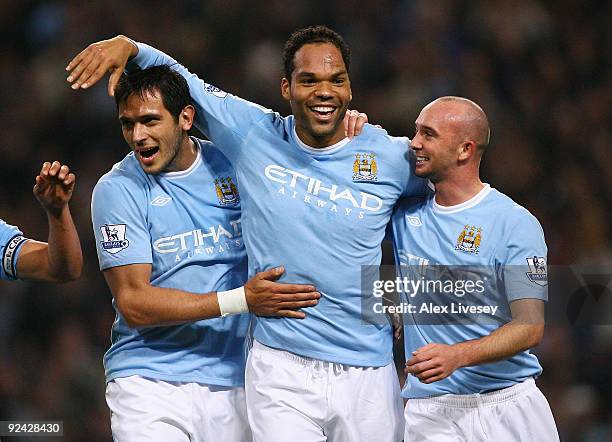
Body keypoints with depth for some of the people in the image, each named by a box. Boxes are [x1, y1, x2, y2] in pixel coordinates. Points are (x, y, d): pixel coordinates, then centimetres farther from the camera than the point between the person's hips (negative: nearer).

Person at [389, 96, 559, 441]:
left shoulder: (516, 223, -5)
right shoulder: (406, 214, 8)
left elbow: (530, 327, -11)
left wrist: (457, 355, -28)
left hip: (509, 405, -2)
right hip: (431, 409, 2)